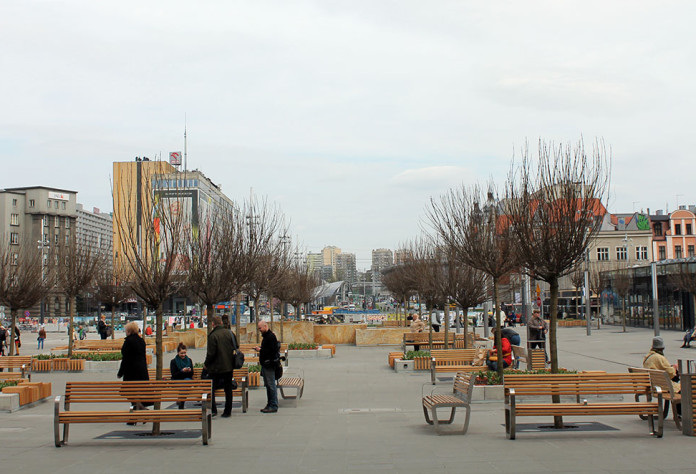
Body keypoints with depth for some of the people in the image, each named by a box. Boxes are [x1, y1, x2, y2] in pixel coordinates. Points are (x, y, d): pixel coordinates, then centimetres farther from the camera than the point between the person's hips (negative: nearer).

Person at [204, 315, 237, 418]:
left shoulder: (213, 336, -15)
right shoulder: (229, 333, 2)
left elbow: (211, 353, -15)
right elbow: (236, 348, 9)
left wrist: (206, 364, 1)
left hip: (216, 368, -5)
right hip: (229, 366, 5)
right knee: (228, 389, 11)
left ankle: (213, 410, 0)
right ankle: (227, 411, 15)